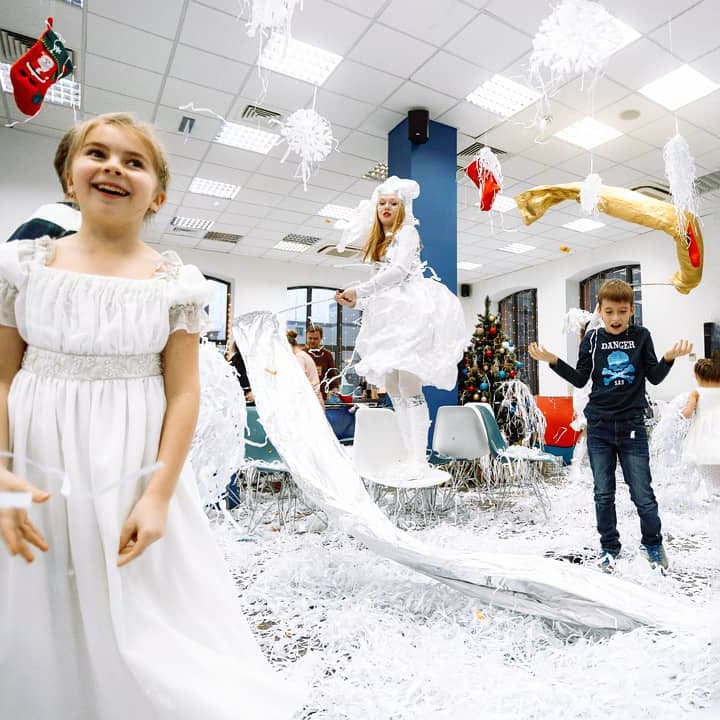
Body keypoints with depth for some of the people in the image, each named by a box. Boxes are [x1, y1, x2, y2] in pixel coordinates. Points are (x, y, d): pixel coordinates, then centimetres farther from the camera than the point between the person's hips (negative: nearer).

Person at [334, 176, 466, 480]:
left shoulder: (407, 232, 0)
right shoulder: (378, 240, 25)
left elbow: (399, 270, -14)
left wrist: (359, 290, -15)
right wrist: (355, 301, 8)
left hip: (410, 311, -8)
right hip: (388, 315, 9)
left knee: (409, 386, -15)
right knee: (392, 389, 4)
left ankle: (420, 462, -13)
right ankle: (411, 457, 9)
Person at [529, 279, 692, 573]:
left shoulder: (641, 336, 2)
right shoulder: (592, 339, 2)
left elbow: (655, 377, 4)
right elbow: (580, 379, 4)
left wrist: (669, 358, -14)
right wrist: (553, 361, -7)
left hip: (632, 426, 0)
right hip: (599, 427, 1)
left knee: (642, 493, 3)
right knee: (603, 494, 9)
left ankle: (653, 543, 28)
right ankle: (609, 547, 25)